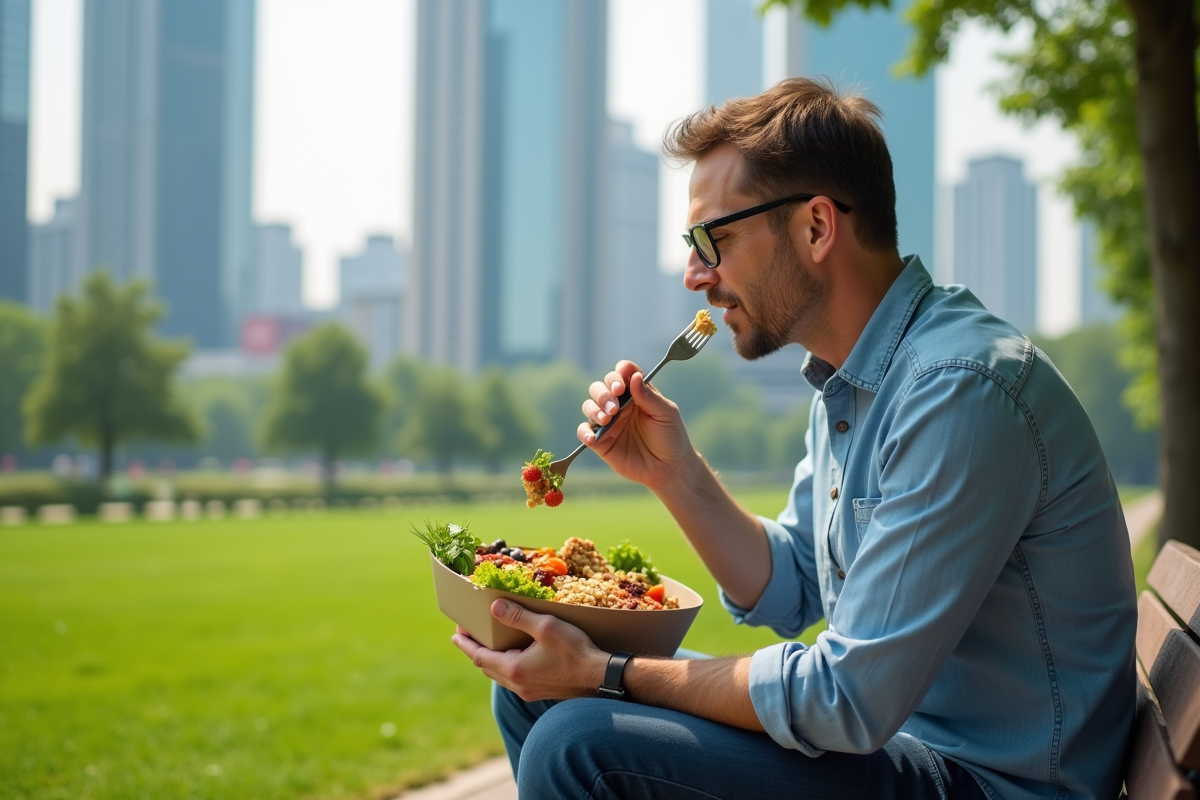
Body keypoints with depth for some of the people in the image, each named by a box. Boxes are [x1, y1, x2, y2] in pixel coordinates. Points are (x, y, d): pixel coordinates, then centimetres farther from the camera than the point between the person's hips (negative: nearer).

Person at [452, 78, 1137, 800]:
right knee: (534, 690, 6)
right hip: (875, 725, 9)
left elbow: (849, 700, -25)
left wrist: (607, 674, -18)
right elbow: (791, 593, 14)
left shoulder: (961, 389, -25)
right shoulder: (847, 383, 8)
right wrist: (674, 474, 0)